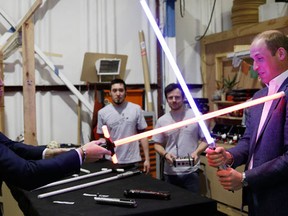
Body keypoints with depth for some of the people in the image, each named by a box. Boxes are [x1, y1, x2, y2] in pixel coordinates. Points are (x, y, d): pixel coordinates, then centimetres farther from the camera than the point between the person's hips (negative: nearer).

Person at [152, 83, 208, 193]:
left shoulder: (196, 116, -2)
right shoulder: (162, 120, 4)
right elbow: (157, 144, 10)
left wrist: (196, 152, -15)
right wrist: (165, 154, -10)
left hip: (191, 172, -2)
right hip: (170, 173, 2)